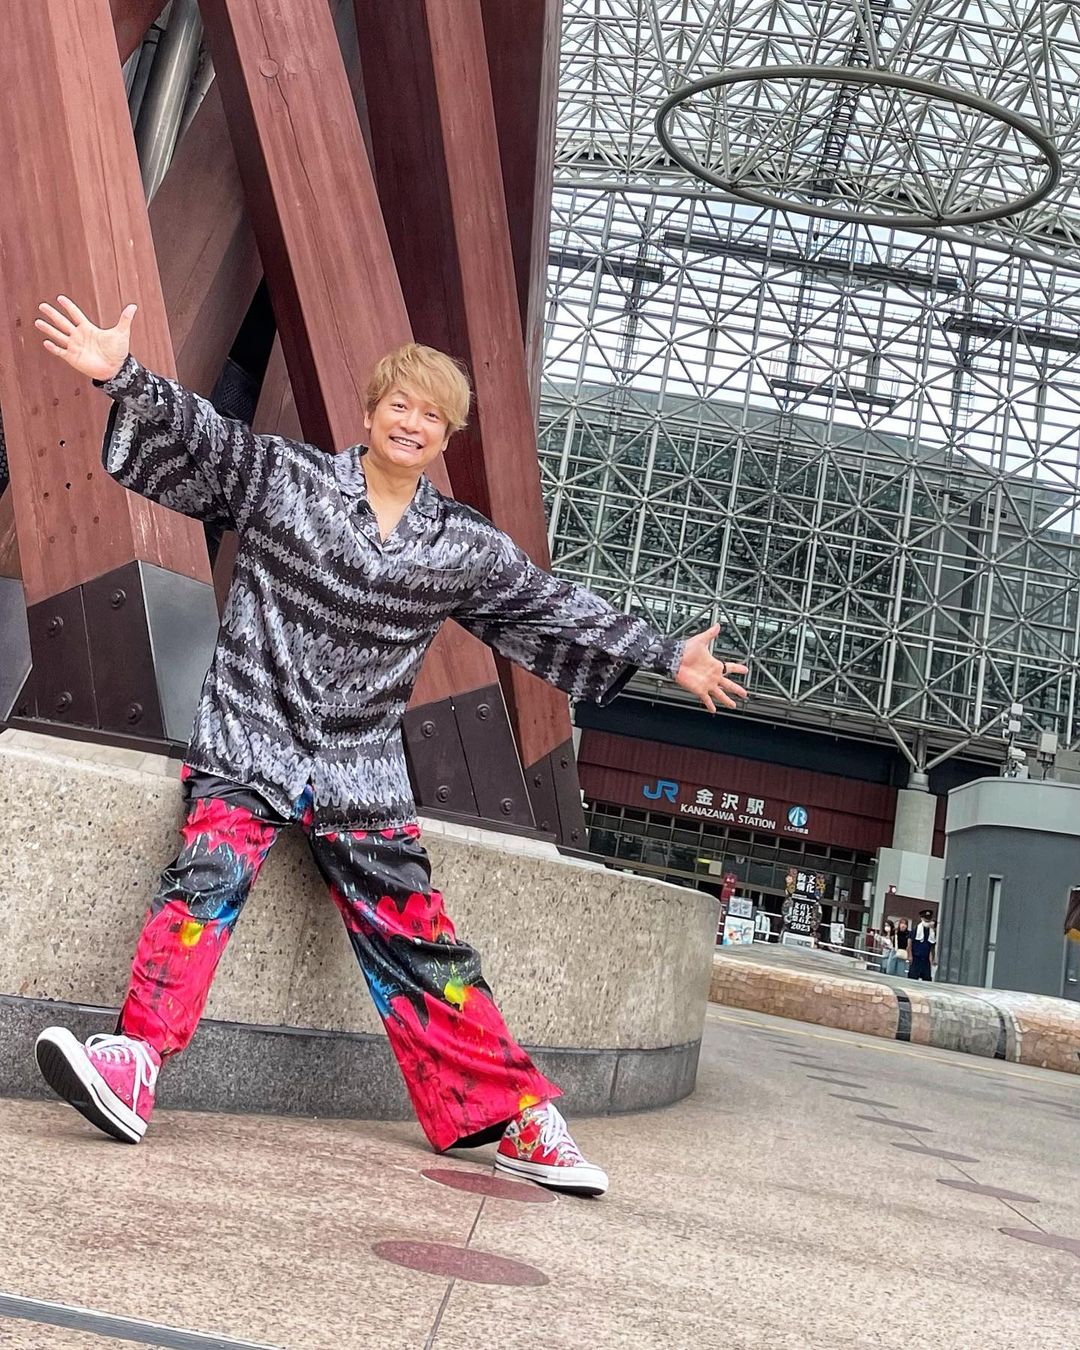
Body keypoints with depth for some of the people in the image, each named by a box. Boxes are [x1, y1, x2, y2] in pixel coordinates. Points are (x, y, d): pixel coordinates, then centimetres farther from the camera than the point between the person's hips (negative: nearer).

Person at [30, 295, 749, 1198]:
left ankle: (517, 1119, 6)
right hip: (250, 743, -1)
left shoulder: (465, 547, 8)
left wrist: (667, 656, 15)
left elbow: (556, 611, 13)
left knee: (418, 944, 0)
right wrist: (126, 377, -26)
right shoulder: (282, 476, 3)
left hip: (362, 772, 2)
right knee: (208, 879, -27)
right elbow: (196, 437, -7)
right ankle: (133, 1064, -32)